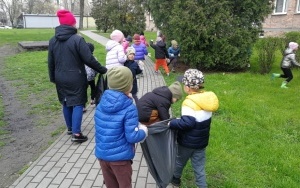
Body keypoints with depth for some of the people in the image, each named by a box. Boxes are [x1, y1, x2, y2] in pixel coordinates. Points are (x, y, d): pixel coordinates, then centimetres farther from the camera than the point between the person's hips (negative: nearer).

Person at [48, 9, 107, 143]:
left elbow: (50, 62, 10)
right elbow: (89, 60, -17)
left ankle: (70, 128, 31)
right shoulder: (77, 40, -15)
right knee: (77, 103, 1)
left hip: (60, 78, 6)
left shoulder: (53, 41, 5)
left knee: (66, 103, 18)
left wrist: (53, 78, 22)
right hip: (75, 79, -6)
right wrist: (103, 70, -5)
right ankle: (76, 133, 0)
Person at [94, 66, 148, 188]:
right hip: (120, 157, -5)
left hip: (101, 154, 5)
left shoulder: (101, 104, -3)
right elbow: (132, 137, -21)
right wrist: (144, 131, -2)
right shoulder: (129, 108, -20)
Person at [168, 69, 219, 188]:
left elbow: (187, 123, -36)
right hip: (202, 141, 6)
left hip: (188, 142, -5)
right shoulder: (207, 98, -2)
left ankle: (176, 178, 47)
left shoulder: (190, 102, -28)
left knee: (180, 161, 23)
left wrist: (171, 123, -23)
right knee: (199, 167, 17)